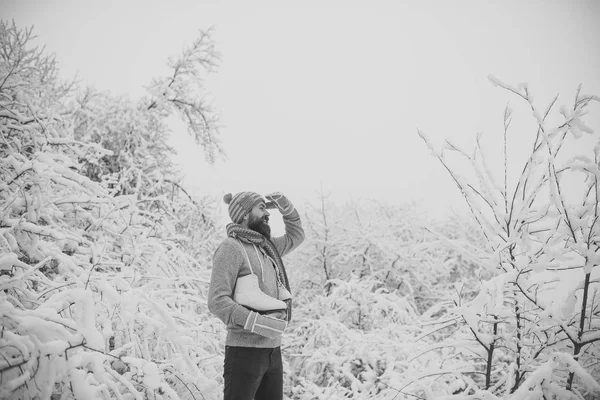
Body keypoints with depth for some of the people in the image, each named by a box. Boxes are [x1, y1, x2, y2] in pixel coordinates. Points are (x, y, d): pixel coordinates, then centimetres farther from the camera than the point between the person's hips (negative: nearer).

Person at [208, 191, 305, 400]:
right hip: (245, 351, -8)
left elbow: (296, 236, 31)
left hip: (273, 351, 8)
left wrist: (285, 206, 14)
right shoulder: (231, 248, -10)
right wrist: (259, 323, -24)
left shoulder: (266, 247, 13)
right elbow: (218, 301, -17)